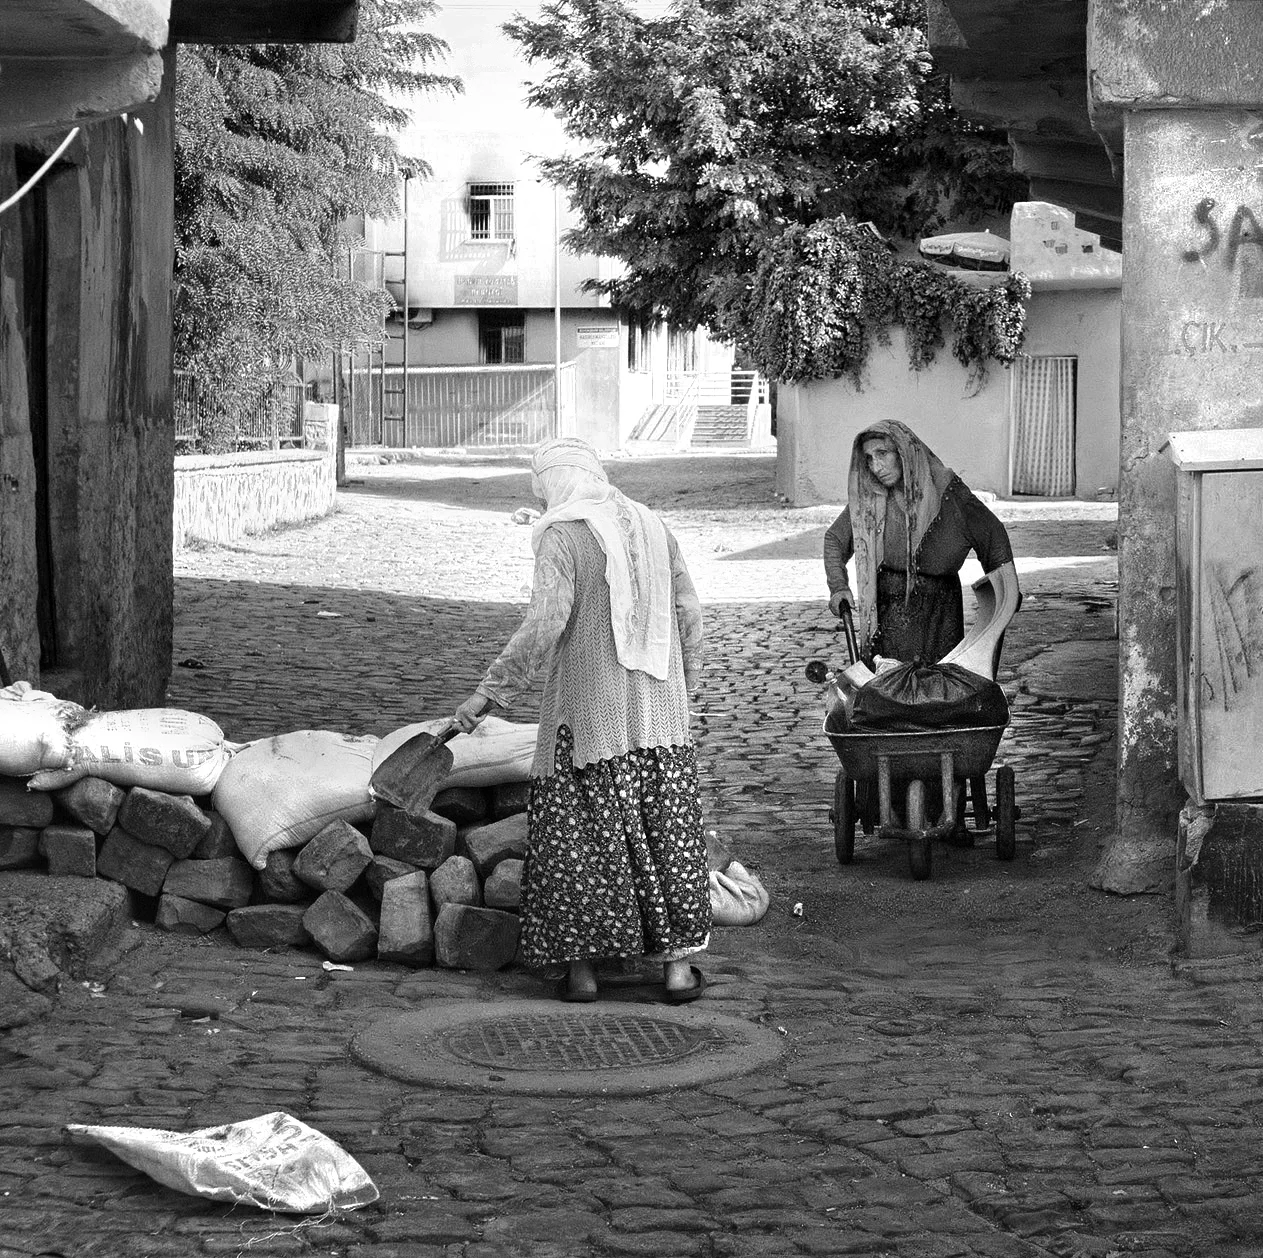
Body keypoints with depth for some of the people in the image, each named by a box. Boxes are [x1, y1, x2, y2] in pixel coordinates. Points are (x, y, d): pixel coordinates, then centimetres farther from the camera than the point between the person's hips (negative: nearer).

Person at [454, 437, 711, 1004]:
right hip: (660, 711, 5)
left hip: (588, 714, -5)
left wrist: (491, 691, -14)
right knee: (668, 831, 10)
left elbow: (545, 623, -19)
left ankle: (581, 966, 7)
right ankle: (678, 964, 12)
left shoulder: (561, 536, -9)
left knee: (576, 836, 5)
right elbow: (688, 614, 10)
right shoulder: (652, 526, 8)